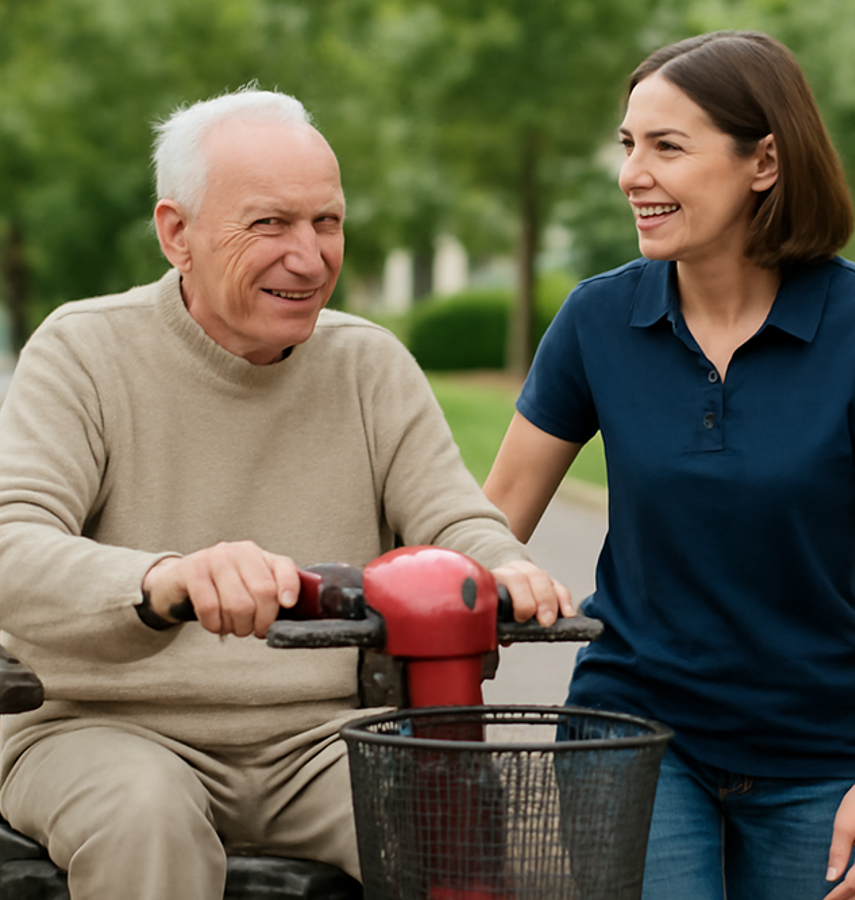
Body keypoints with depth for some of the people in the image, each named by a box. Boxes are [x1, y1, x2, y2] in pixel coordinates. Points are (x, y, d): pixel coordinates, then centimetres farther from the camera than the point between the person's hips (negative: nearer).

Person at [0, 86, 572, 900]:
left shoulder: (371, 365, 9)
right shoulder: (83, 354, -5)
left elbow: (450, 518, 1)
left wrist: (501, 569, -26)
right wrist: (161, 582, -41)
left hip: (317, 739, 3)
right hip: (106, 730, -2)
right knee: (144, 818, -35)